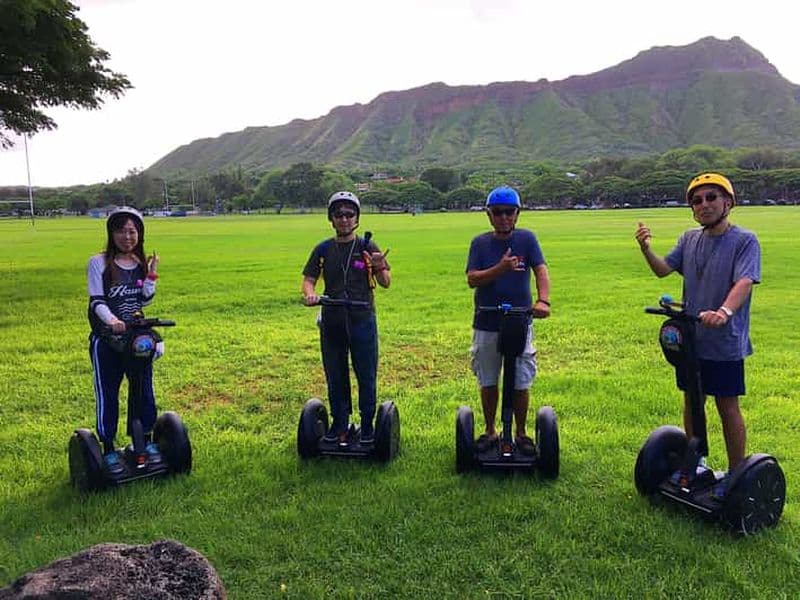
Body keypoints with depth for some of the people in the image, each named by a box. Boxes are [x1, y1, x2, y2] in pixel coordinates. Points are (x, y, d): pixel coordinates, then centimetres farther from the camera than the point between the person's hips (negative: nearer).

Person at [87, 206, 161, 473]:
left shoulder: (141, 264, 6)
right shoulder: (99, 263, -7)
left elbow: (145, 301, 4)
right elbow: (96, 300, -13)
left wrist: (151, 274, -7)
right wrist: (111, 320, -32)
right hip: (106, 341, -4)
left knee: (145, 391, 9)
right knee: (107, 396, 4)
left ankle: (148, 442, 24)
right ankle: (108, 450, 16)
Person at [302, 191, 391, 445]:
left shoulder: (367, 247, -1)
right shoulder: (323, 250, 6)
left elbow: (385, 283, -4)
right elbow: (308, 279, 5)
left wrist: (380, 268, -26)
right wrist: (309, 294, -17)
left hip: (362, 320, -2)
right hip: (331, 322, 3)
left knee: (367, 377, 6)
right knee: (335, 377, 13)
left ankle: (367, 425, 20)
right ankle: (339, 424, 27)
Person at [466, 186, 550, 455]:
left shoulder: (527, 238, -1)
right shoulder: (480, 243, 0)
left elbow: (541, 270, -14)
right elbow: (472, 279, -11)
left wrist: (543, 299, -32)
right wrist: (501, 268, -26)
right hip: (486, 324, 1)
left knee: (520, 384, 7)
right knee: (488, 382, 13)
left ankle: (521, 433, 26)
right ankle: (490, 431, 30)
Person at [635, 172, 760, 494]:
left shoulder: (744, 240, -10)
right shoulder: (690, 239, 7)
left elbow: (745, 282, -23)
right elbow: (663, 269, 3)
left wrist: (724, 312, -41)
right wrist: (645, 248, -16)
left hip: (724, 341, -5)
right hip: (689, 338, 5)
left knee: (727, 406, 5)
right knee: (691, 401, 16)